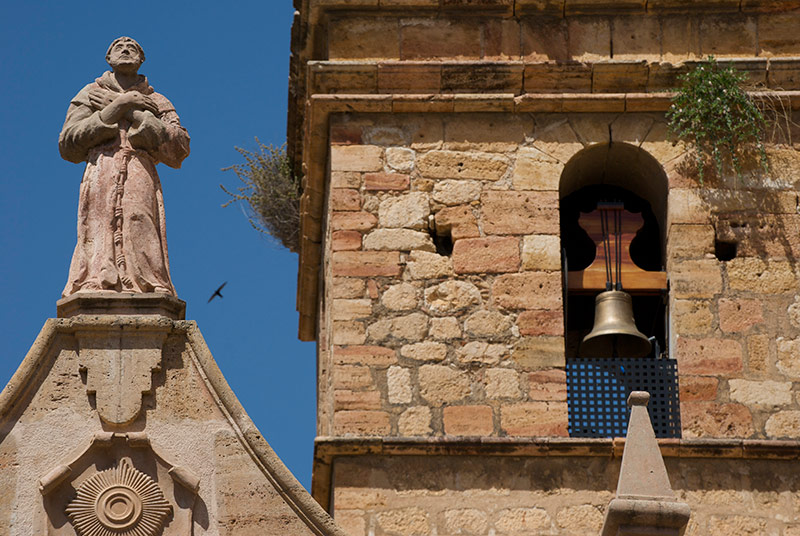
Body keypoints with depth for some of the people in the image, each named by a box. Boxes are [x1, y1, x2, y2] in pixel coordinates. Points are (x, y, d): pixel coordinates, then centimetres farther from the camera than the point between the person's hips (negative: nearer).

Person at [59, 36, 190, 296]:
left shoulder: (156, 102, 26)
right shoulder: (91, 94, 26)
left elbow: (179, 147, 8)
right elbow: (68, 143, 9)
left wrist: (132, 112, 5)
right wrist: (118, 107, 4)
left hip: (140, 177, 0)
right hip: (100, 175, 0)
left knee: (140, 235, -21)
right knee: (99, 235, -21)